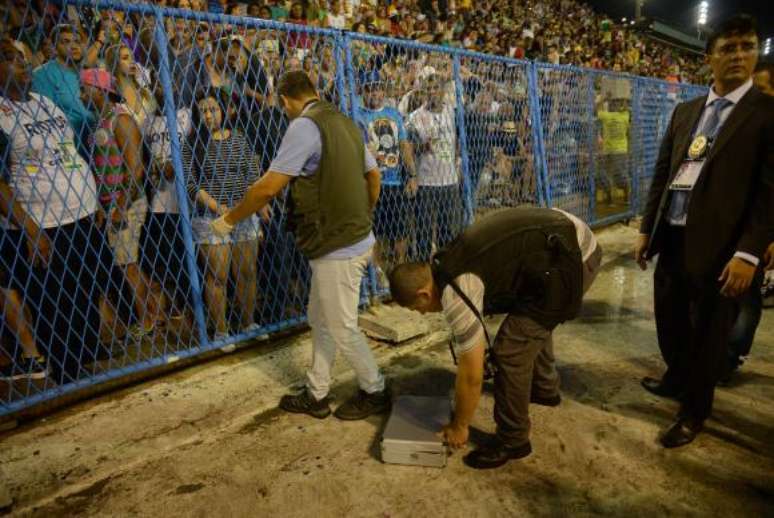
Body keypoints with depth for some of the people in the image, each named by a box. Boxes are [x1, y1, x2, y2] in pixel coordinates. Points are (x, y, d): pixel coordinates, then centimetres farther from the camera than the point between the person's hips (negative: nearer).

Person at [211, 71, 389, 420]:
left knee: (342, 329, 6)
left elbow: (269, 187, -17)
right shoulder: (345, 122, 12)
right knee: (320, 319, 18)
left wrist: (229, 220, -3)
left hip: (337, 247, -9)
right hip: (353, 238, 9)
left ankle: (375, 392, 24)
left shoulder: (304, 126, -15)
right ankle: (315, 396, 29)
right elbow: (374, 175, 18)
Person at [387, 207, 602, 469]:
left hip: (570, 260, -10)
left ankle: (513, 441, 13)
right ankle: (545, 389, 50)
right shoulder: (446, 265, 10)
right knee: (533, 322, 30)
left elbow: (471, 375, -9)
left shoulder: (456, 296, -17)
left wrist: (459, 426, 7)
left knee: (511, 350, -5)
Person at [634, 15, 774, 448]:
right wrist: (647, 230, 11)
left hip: (719, 246, -5)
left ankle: (694, 412, 28)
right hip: (672, 239, 5)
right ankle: (677, 380, 45)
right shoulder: (685, 112, 12)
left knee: (708, 334, 9)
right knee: (670, 321, 19)